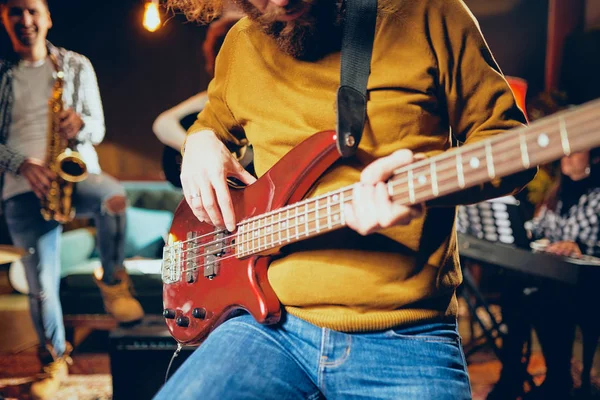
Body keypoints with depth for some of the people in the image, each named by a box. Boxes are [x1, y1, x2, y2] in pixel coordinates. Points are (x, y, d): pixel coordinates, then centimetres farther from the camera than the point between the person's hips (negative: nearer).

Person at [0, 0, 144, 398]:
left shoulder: (77, 65, 8)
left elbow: (99, 128, 7)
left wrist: (80, 124, -16)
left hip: (77, 171, 0)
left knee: (113, 196, -35)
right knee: (42, 284, -3)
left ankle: (112, 282, -10)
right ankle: (55, 358, 21)